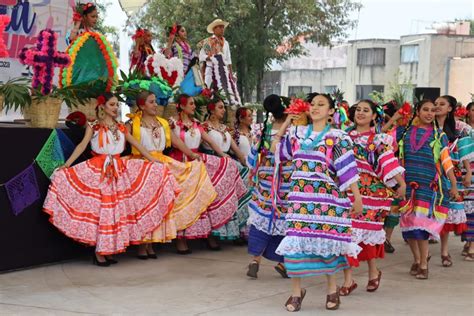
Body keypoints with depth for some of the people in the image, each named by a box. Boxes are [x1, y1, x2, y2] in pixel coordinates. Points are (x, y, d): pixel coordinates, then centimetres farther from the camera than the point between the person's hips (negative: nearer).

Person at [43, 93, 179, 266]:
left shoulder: (121, 127, 12)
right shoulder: (93, 126, 1)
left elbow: (137, 145, 14)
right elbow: (82, 145, -9)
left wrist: (154, 162, 11)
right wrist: (66, 165, -21)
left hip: (119, 169, 4)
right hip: (98, 170, -4)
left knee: (117, 208, 1)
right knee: (100, 208, -6)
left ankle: (109, 250, 7)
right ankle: (99, 251, -2)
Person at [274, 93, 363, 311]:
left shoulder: (336, 138, -3)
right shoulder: (297, 133, 10)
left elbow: (348, 169, -5)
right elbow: (275, 149, 22)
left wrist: (357, 197, -8)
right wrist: (285, 124, 16)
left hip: (327, 198, -3)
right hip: (300, 197, 3)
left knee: (326, 240, 2)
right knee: (296, 240, -2)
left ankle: (332, 288, 21)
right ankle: (296, 291, 11)